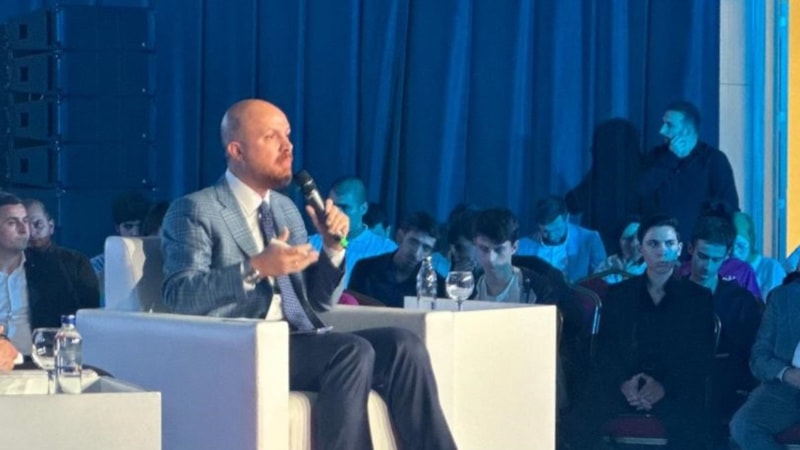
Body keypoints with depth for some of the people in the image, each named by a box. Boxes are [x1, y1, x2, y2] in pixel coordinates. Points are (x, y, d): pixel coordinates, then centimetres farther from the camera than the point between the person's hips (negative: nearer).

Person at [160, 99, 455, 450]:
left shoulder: (287, 209, 22)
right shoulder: (194, 211, 1)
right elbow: (179, 295, -14)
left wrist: (332, 246, 3)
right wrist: (255, 269, -25)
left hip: (300, 342, 7)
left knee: (401, 345, -19)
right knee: (353, 351, -30)